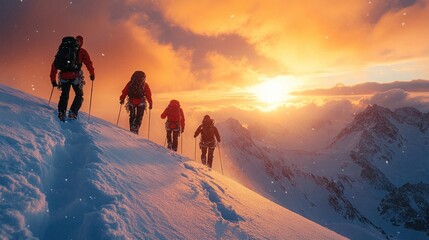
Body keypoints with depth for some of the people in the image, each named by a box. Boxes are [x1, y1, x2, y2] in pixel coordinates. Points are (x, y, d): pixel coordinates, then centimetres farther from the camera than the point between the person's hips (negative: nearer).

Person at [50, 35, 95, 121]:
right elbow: (88, 63, -5)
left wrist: (53, 79, 21)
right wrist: (92, 74, 4)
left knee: (64, 95, 17)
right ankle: (73, 112, -4)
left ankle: (61, 112, 1)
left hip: (64, 76, 3)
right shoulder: (82, 52, 11)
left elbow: (54, 65, 19)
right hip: (75, 76, -3)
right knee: (79, 95, 12)